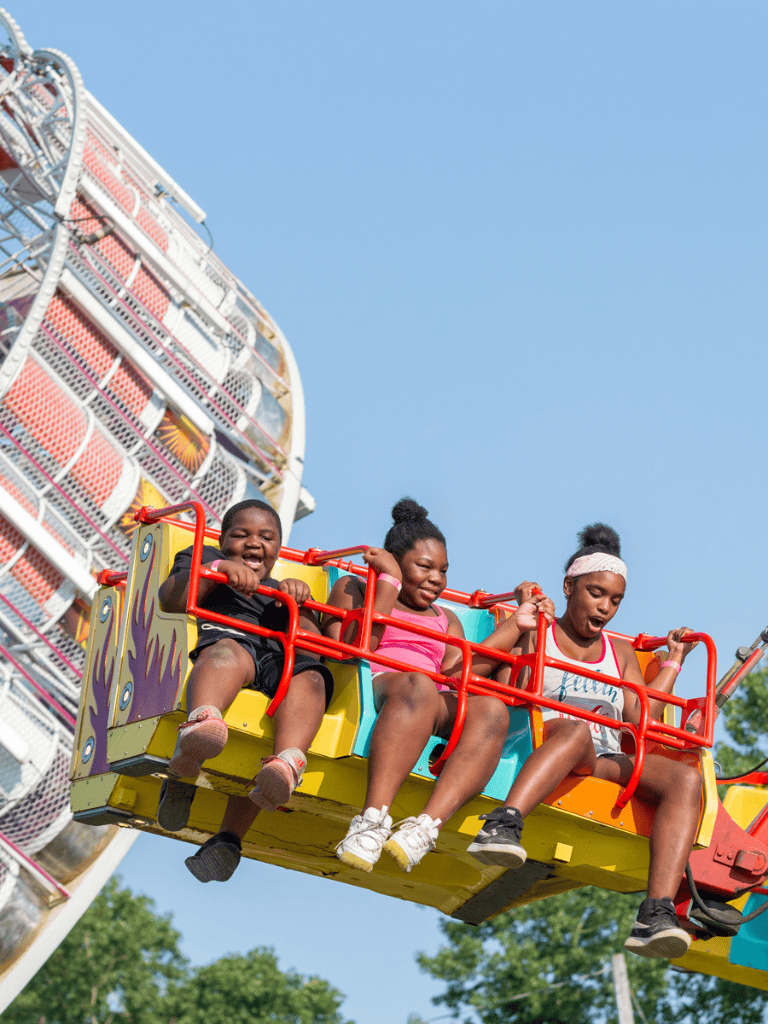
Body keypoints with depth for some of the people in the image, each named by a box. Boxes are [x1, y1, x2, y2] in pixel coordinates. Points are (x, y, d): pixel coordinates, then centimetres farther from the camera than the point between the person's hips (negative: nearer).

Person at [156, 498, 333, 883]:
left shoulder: (283, 592, 41)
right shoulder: (202, 557, 35)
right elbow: (171, 600, 12)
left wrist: (298, 605, 4)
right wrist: (218, 569, -2)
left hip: (277, 661, 3)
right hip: (219, 637, -3)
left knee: (310, 678, -32)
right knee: (229, 653, -41)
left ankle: (286, 765, -60)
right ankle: (202, 722, -74)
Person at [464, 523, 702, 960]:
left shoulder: (621, 652, 30)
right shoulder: (535, 635, 18)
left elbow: (640, 720, 15)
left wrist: (674, 661, 20)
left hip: (607, 762, 4)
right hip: (542, 752, -4)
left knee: (686, 777, -26)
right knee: (576, 728, -40)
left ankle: (658, 914, -44)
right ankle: (503, 825, -60)